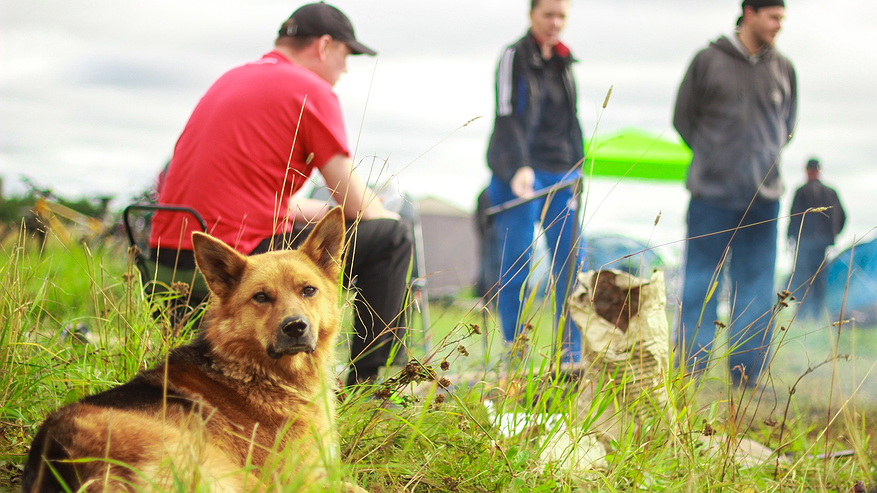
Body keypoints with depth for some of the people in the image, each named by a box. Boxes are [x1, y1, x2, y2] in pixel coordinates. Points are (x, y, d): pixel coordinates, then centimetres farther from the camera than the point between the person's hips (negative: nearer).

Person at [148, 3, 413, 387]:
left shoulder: (231, 79, 22)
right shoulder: (311, 89, -4)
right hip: (240, 260, -9)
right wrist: (388, 218, 20)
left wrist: (325, 210, 33)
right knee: (389, 237, 2)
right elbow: (356, 205, -2)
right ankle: (366, 385, 4)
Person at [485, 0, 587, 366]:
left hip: (561, 174, 6)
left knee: (572, 262, 0)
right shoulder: (515, 57, -5)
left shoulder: (563, 61, 16)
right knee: (517, 263, -5)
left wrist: (576, 167, 18)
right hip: (519, 172, -6)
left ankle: (571, 353, 5)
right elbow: (508, 118, -15)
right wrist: (520, 167, -26)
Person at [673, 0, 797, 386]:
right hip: (711, 194, -3)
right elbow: (683, 117, 6)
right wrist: (712, 156, 0)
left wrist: (765, 158, 7)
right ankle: (690, 372, 7)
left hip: (763, 198, 3)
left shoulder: (783, 69, 8)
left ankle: (747, 375, 12)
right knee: (701, 283, 1)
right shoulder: (708, 60, -1)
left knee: (756, 286, 5)